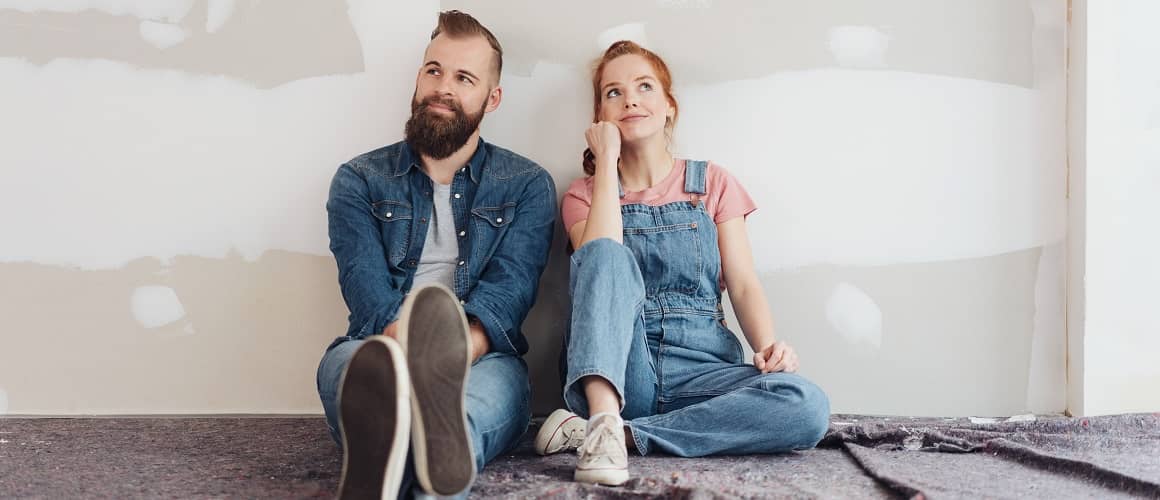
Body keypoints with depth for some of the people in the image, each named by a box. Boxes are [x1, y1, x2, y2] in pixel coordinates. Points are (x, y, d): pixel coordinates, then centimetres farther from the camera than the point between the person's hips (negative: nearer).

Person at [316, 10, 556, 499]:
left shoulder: (527, 185, 12)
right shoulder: (360, 180, 13)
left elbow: (509, 289, -4)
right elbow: (364, 284, -4)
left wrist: (455, 354, -28)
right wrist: (410, 351, -27)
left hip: (481, 361, 0)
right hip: (381, 352, 1)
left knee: (502, 377, -36)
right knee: (342, 361, -34)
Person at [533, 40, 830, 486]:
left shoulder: (712, 183, 14)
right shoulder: (584, 194, 13)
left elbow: (743, 284, 4)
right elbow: (601, 261, -10)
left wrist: (768, 346, -16)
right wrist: (607, 160, -3)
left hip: (700, 369, 1)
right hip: (615, 367, -1)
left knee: (807, 407, -29)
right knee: (608, 254, -28)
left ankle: (612, 432, -28)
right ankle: (603, 418, -45)